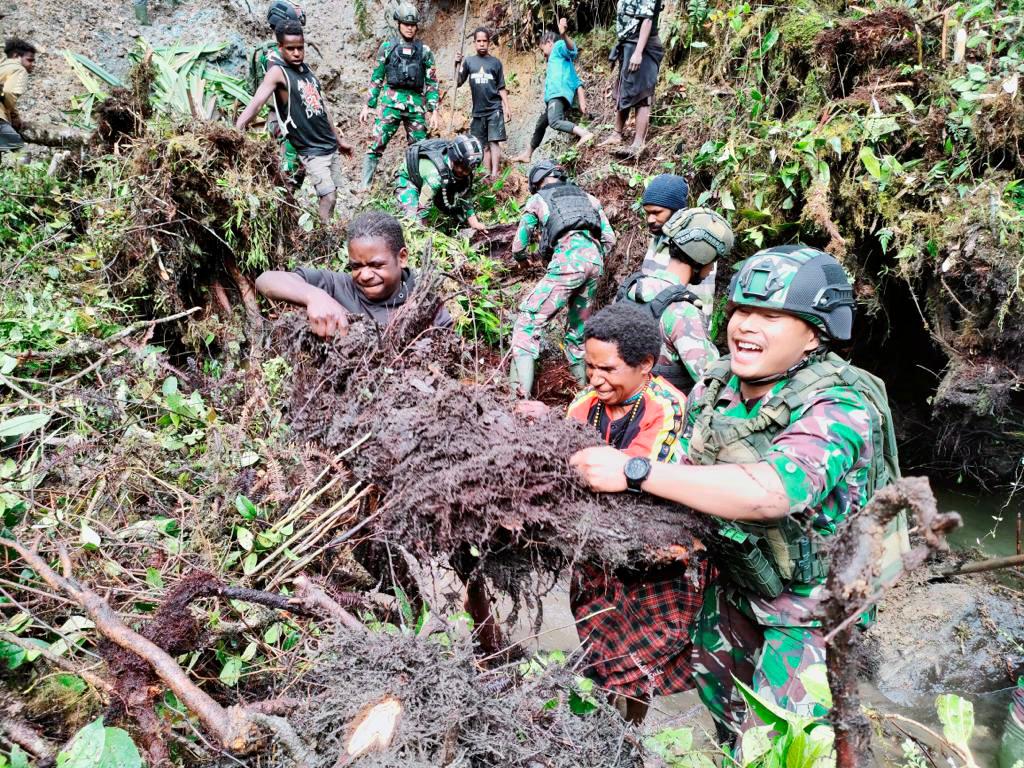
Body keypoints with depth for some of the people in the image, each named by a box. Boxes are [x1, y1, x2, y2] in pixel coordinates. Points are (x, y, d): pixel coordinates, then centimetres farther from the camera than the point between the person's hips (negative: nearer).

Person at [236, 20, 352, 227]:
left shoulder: (307, 69, 9)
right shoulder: (278, 71, -13)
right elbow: (256, 102, -26)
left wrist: (339, 140, 22)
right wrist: (236, 131, -41)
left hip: (331, 146, 7)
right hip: (312, 151, -7)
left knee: (332, 195, 9)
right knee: (328, 197, -12)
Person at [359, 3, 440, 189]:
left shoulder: (425, 50, 10)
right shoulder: (387, 47, 9)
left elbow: (432, 83, 9)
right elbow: (376, 79, 11)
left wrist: (434, 111, 1)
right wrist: (367, 106, 6)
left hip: (416, 105, 1)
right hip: (390, 102, -1)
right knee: (376, 145, -8)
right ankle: (365, 186, -3)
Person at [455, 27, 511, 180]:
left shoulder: (495, 62, 5)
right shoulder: (469, 61, 7)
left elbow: (501, 88, 7)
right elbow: (458, 82, 2)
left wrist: (507, 107, 1)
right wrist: (457, 64, -10)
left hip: (495, 109, -2)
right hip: (478, 110, 2)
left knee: (494, 141, -10)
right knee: (484, 144, 5)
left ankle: (495, 174, -14)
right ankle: (488, 173, 11)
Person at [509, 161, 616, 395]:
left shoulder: (537, 199, 21)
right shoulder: (588, 198, 30)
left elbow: (518, 246, 25)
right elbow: (609, 238, 23)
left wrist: (522, 258, 47)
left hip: (568, 259, -5)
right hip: (595, 259, 5)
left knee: (528, 322, -5)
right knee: (577, 330, 20)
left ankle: (520, 395, -18)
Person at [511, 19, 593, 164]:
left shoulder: (559, 46, 7)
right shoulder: (556, 59, 32)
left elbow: (572, 49, -19)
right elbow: (577, 82, 23)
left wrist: (564, 35, -39)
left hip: (558, 94, -11)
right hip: (554, 96, 11)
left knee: (555, 122, -34)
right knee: (540, 125, 24)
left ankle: (585, 133, -45)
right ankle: (527, 154, 40)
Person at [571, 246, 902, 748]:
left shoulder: (840, 408, -30)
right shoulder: (714, 388, -9)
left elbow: (769, 491, -46)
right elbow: (687, 473, 2)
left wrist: (633, 471, -46)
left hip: (814, 602, -6)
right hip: (736, 584, 6)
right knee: (721, 700, 24)